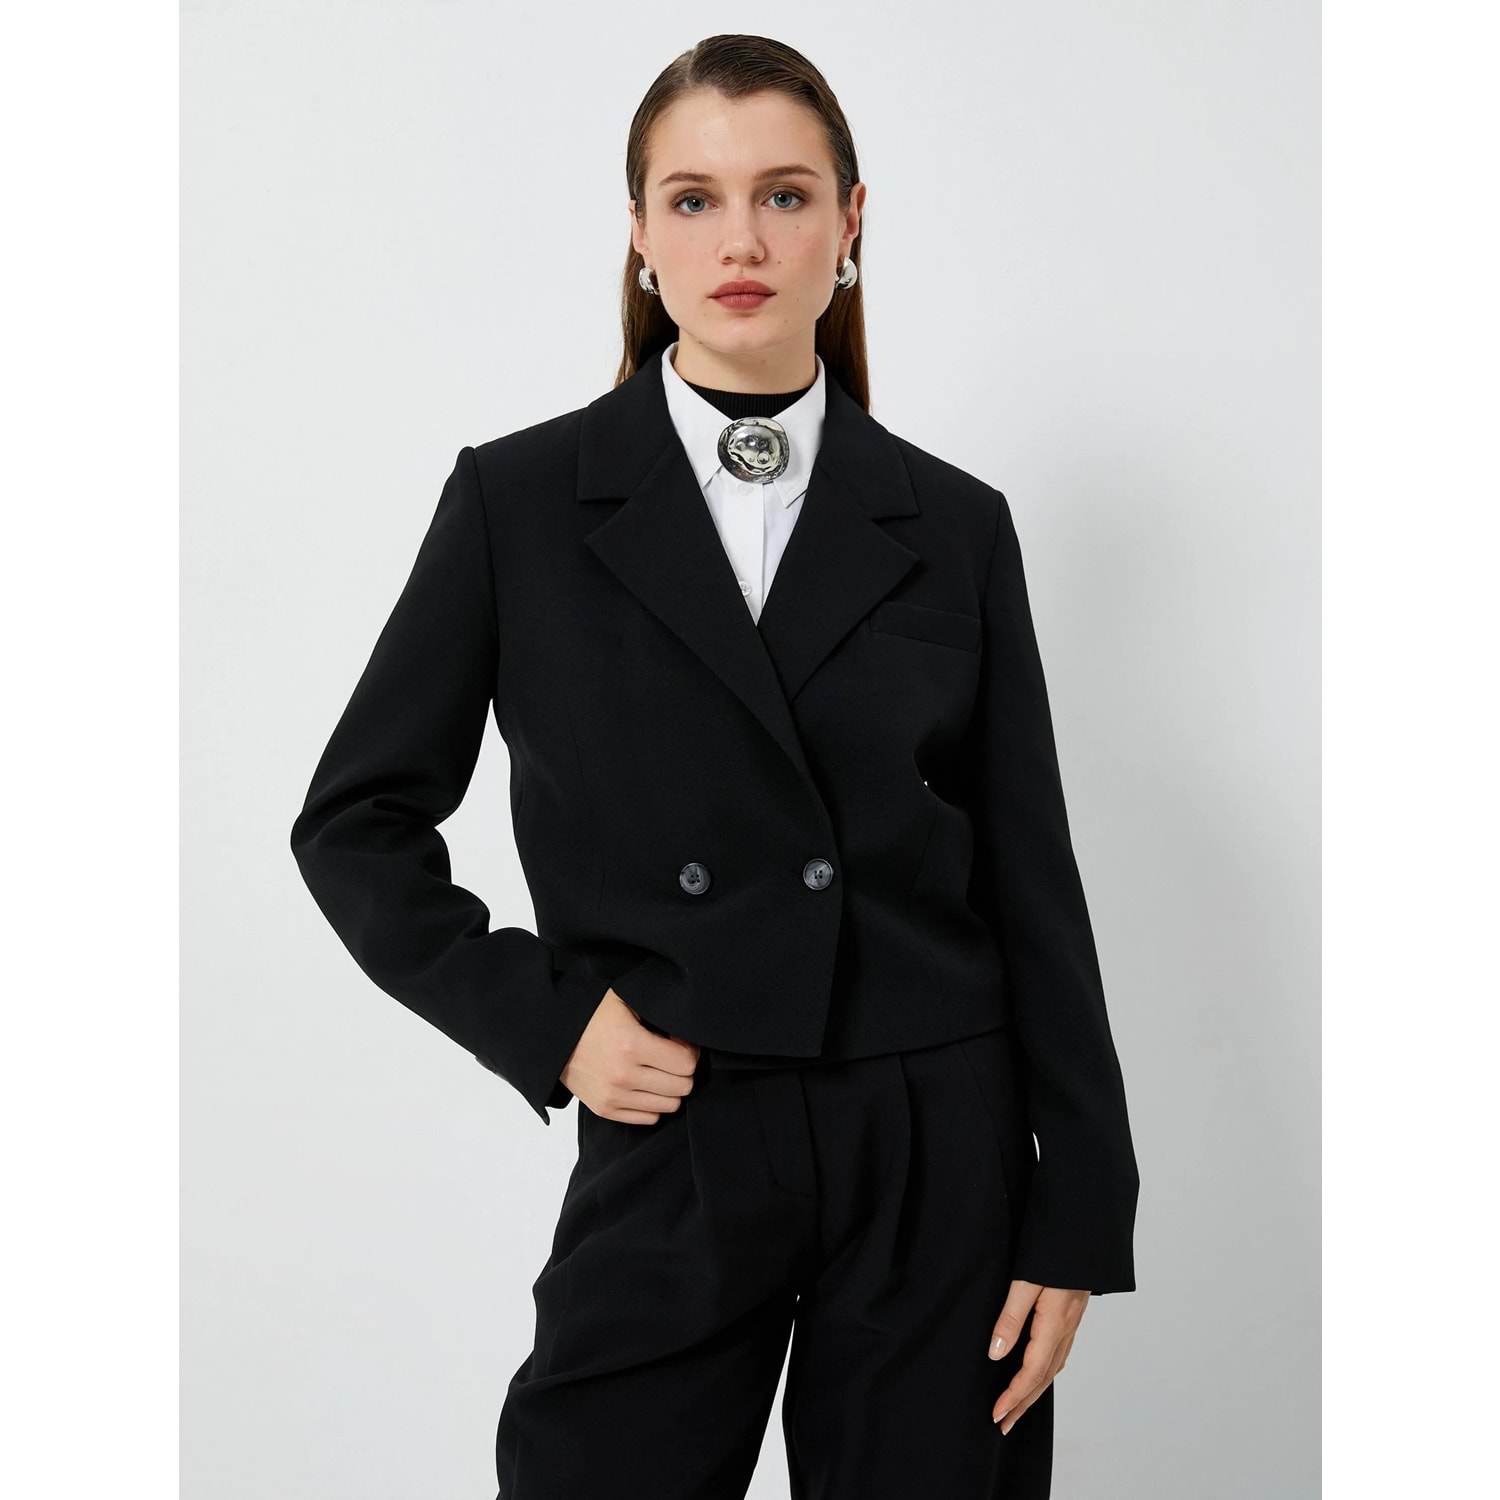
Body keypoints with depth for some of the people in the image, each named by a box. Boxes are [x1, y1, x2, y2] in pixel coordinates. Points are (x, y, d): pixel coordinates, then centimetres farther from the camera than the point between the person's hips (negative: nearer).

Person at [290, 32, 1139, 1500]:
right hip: (668, 1158, -1)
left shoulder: (951, 524, 3)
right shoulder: (522, 502, 0)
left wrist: (1079, 1220, 1)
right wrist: (540, 1020, -7)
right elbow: (357, 823, 5)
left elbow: (1032, 885, 3)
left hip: (938, 1155, 1)